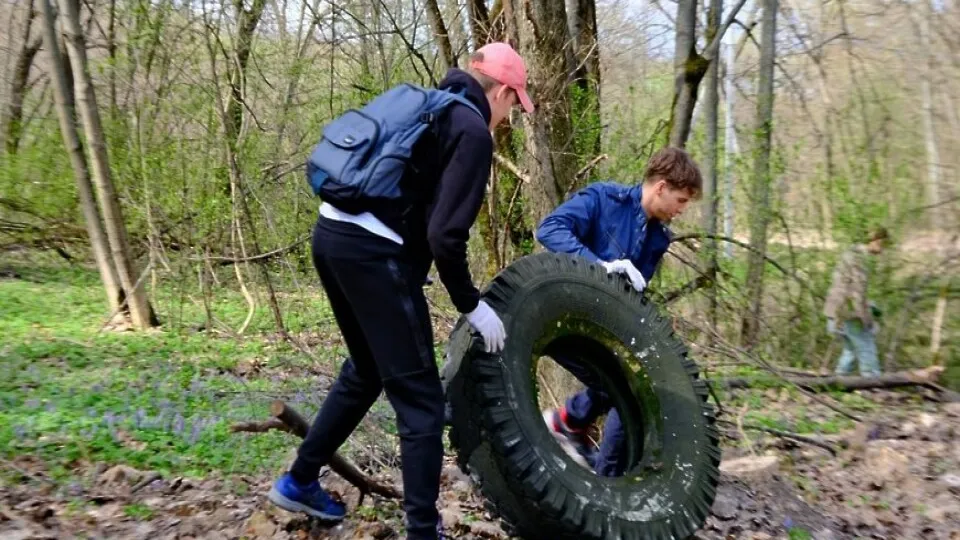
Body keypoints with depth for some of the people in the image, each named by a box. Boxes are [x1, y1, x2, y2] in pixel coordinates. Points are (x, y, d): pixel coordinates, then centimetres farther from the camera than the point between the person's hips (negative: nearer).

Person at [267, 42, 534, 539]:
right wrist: (471, 306, -3)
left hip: (334, 233, 9)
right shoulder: (473, 131, -6)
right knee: (419, 395, 0)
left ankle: (299, 481, 37)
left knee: (366, 371, 25)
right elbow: (445, 234, -15)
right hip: (372, 250, -9)